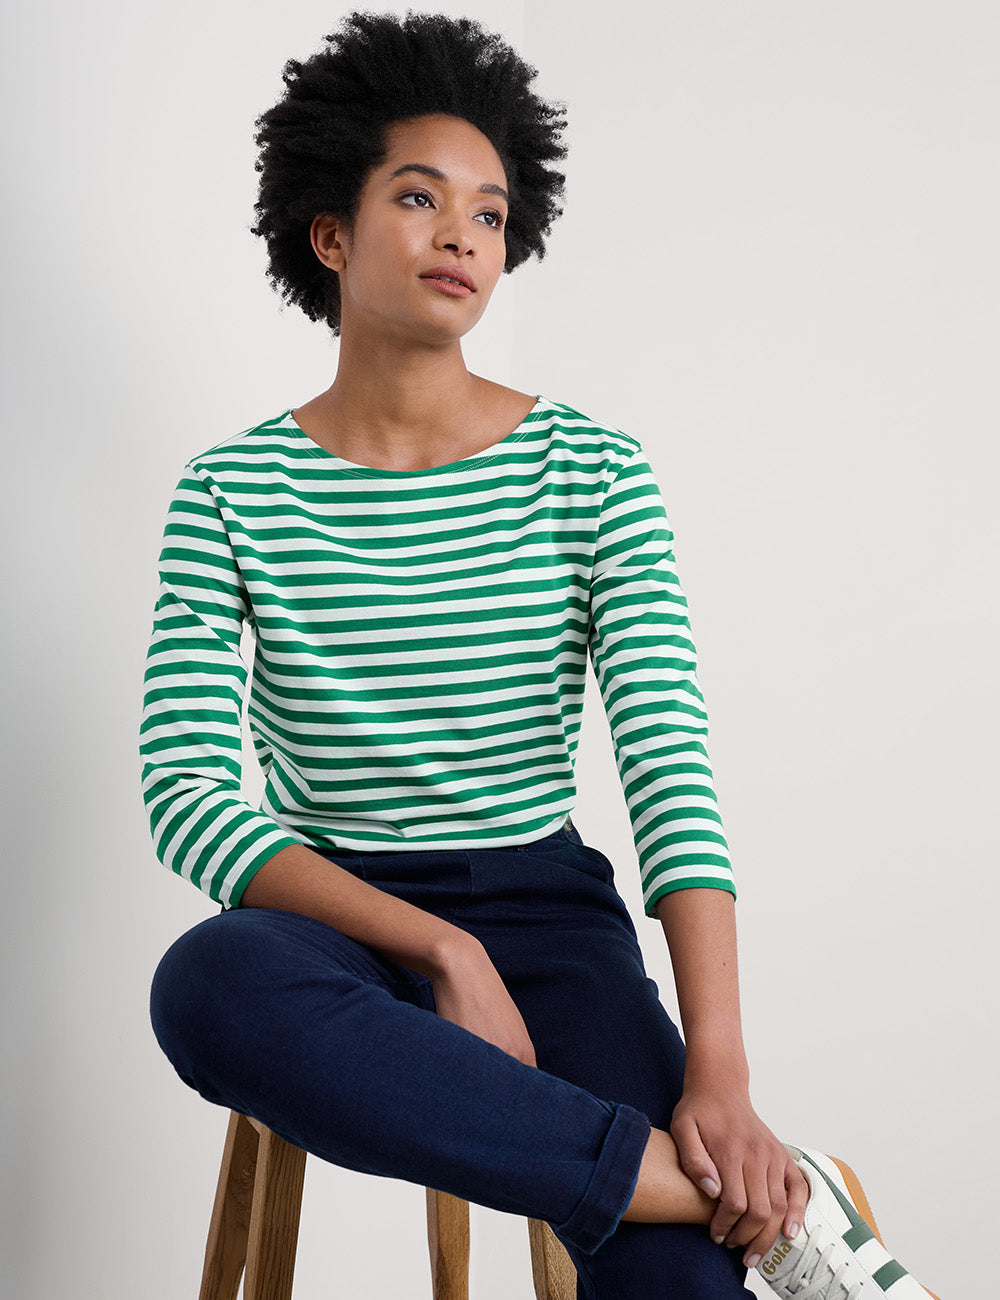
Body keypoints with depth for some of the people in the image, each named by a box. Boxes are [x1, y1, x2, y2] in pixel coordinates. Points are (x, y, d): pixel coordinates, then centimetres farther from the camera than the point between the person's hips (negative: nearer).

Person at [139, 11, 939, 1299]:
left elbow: (671, 766, -9)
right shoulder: (232, 491, 0)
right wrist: (440, 951, -22)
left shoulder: (592, 470, 1)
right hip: (338, 916, 1)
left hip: (549, 910, -1)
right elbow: (185, 793, -9)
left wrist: (720, 1071, -22)